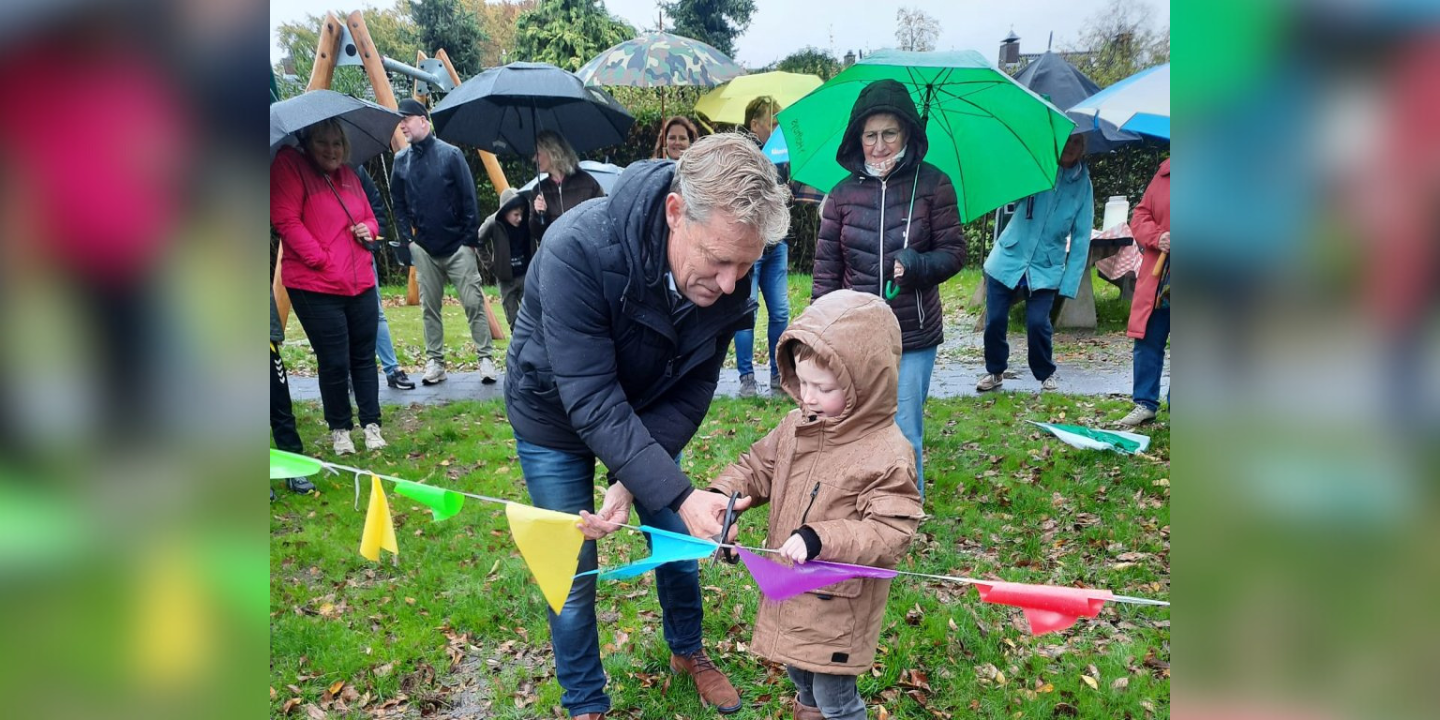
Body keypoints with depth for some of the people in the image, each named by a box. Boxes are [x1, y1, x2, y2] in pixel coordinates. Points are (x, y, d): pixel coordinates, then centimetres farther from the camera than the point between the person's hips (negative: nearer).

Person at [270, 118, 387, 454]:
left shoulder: (348, 175, 14)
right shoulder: (289, 165, -5)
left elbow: (369, 217, 26)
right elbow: (286, 220, -13)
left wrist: (368, 229, 2)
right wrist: (321, 260, -17)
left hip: (361, 285, 6)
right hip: (315, 288, -6)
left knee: (364, 357, 11)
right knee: (334, 363, 0)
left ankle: (371, 424, 22)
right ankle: (339, 429, 19)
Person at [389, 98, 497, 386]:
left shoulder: (450, 154, -5)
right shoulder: (401, 161, 6)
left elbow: (469, 198, -5)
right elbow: (398, 204, 13)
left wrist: (471, 238, -7)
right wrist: (407, 239, 4)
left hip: (458, 246, -3)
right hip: (424, 249, 4)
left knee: (473, 303, -5)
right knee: (429, 308, 7)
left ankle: (486, 358, 2)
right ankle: (434, 362, 15)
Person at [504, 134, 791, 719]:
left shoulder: (723, 276, -25)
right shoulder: (578, 250, -39)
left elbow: (690, 391, -17)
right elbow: (591, 401, -38)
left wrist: (631, 483, -28)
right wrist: (678, 495, -43)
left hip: (644, 416, 4)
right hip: (555, 419, -3)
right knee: (573, 574, 5)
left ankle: (688, 651, 44)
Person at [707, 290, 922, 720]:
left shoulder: (886, 453, -24)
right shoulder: (796, 426, -3)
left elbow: (892, 530, -25)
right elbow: (756, 468, 8)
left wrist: (821, 539, -34)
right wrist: (722, 494, -12)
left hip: (838, 602, -7)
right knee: (800, 677, 29)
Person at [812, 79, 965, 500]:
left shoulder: (932, 185, -3)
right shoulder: (843, 194, 2)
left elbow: (954, 251, 0)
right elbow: (826, 269, 4)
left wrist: (917, 265, -21)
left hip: (914, 339, -1)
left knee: (905, 438, 5)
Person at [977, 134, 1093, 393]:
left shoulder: (1083, 185, 0)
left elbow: (1081, 238, -2)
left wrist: (1069, 284, -8)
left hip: (1045, 268, -1)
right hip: (1007, 258, 1)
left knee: (1037, 323, -12)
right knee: (994, 321, 0)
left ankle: (1046, 374, 15)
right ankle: (994, 371, 25)